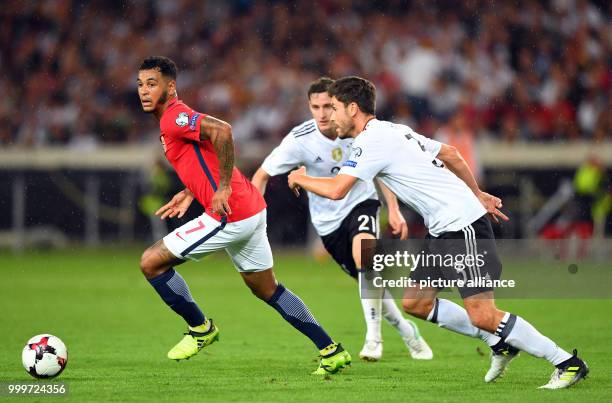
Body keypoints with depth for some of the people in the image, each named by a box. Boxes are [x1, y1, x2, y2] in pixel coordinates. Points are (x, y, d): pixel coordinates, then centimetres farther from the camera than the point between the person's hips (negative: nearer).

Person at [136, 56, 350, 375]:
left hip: (229, 215, -10)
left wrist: (223, 188, -25)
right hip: (252, 210, 10)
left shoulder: (174, 118, -13)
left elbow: (221, 130, -30)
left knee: (151, 262, -3)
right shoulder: (177, 120, 17)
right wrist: (189, 193, 17)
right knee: (268, 290, 19)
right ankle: (332, 351, 20)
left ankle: (200, 328, 10)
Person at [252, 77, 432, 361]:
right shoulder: (299, 140, -20)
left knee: (364, 250, -33)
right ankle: (407, 332, 29)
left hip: (361, 202, -1)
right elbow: (262, 176, -10)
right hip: (328, 221, 1)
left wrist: (394, 210, -4)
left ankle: (373, 336, -28)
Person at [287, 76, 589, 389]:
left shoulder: (372, 141, -13)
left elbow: (336, 190, -18)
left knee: (482, 316, -13)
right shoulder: (394, 131, 17)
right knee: (415, 302, 10)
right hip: (443, 230, 10)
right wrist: (476, 194, 30)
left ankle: (568, 363, -6)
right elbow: (450, 154, 25)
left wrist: (300, 179, 1)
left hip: (462, 225, -10)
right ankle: (501, 344, 16)